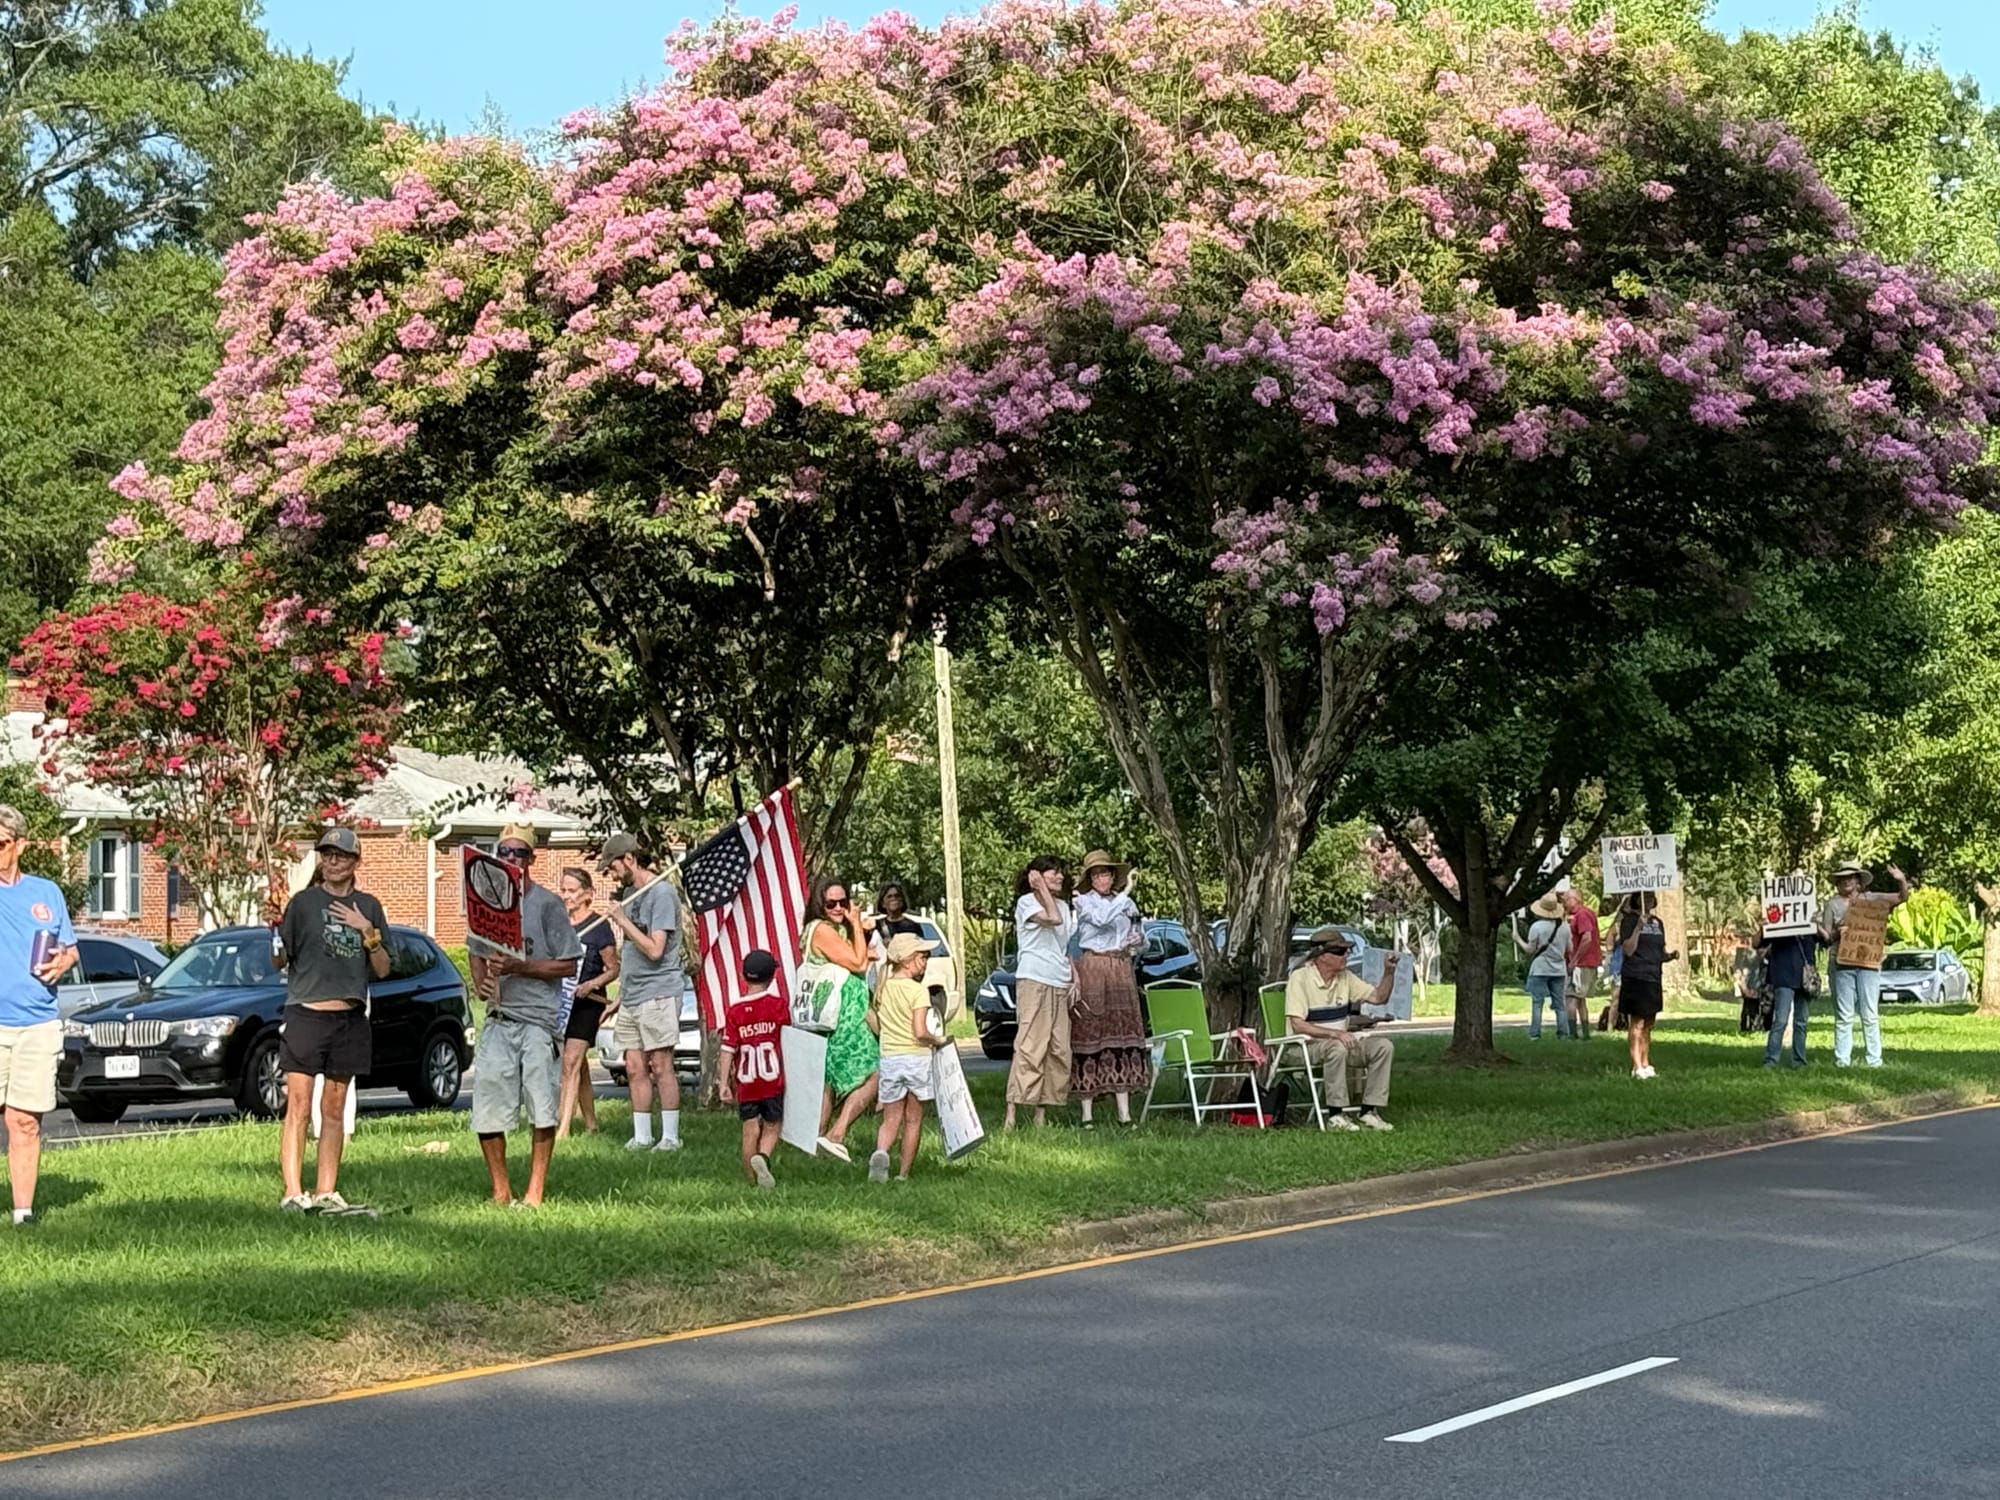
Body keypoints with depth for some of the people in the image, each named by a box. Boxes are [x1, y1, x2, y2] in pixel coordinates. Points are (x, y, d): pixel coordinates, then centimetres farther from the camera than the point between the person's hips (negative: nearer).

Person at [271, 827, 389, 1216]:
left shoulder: (368, 907, 12)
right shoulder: (304, 902, 2)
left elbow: (383, 970, 9)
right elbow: (280, 961, 0)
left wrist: (368, 931, -5)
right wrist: (276, 931, -18)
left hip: (350, 1019, 4)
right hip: (305, 1015, -4)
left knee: (334, 1110, 7)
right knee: (299, 1106, -8)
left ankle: (326, 1194, 11)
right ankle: (293, 1194, -10)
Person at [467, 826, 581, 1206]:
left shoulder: (547, 904, -4)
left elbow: (568, 965, -5)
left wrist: (520, 968, -15)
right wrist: (481, 983, 3)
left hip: (539, 1019, -5)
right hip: (498, 1018, 5)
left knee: (543, 1110, -3)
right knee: (486, 1112, 2)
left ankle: (535, 1192, 5)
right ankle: (501, 1191, 13)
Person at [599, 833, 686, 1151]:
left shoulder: (662, 893, -11)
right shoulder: (630, 892, 16)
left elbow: (655, 950, -18)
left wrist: (623, 921, -15)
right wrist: (620, 993, 20)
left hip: (658, 991, -8)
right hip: (631, 995, 8)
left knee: (660, 1066, -5)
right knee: (635, 1068, 7)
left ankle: (670, 1136, 0)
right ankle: (641, 1136, 12)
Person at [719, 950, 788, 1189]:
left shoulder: (735, 1010, -1)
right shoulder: (779, 1004, -4)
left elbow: (728, 1049, -4)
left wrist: (724, 1083, -1)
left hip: (745, 1081, 1)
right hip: (773, 1078, -1)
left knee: (750, 1130, 7)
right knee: (771, 1127, 8)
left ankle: (752, 1177, 7)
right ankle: (763, 1157, -20)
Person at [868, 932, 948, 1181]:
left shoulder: (882, 988, 4)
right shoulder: (918, 990, -12)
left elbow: (871, 1020, 12)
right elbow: (920, 1032, -18)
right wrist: (938, 1040, 0)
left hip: (889, 1057, 4)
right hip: (917, 1058, -4)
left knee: (890, 1119, 8)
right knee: (913, 1120, 10)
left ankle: (881, 1151, -22)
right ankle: (903, 1174, 11)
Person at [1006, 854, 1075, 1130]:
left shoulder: (1063, 905, 20)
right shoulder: (1026, 902, -2)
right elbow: (1053, 919, -20)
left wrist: (1074, 978, 13)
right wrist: (1042, 889, -9)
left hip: (1060, 984, 8)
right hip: (1034, 980, -8)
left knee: (1059, 1050, 4)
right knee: (1030, 1046, -14)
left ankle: (1042, 1115, 8)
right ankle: (1011, 1115, -17)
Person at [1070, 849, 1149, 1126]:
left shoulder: (1126, 904, 16)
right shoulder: (1082, 901, 1)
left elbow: (1140, 938, 27)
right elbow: (1101, 918, -20)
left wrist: (1135, 943, 5)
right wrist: (1126, 893, -19)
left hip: (1121, 973, 5)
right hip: (1091, 972, -5)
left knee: (1123, 1036, 2)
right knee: (1089, 1034, -7)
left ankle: (1125, 1114, 4)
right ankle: (1086, 1115, -6)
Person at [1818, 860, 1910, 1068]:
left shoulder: (1872, 899, 11)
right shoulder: (1833, 904, 10)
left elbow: (1902, 897, 7)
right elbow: (1826, 938, 9)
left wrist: (1902, 881, -12)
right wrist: (1836, 933, -13)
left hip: (1868, 963, 0)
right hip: (1841, 963, 0)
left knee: (1870, 1015, -1)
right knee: (1844, 1016, 0)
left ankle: (1874, 1059, 1)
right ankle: (1842, 1059, 1)